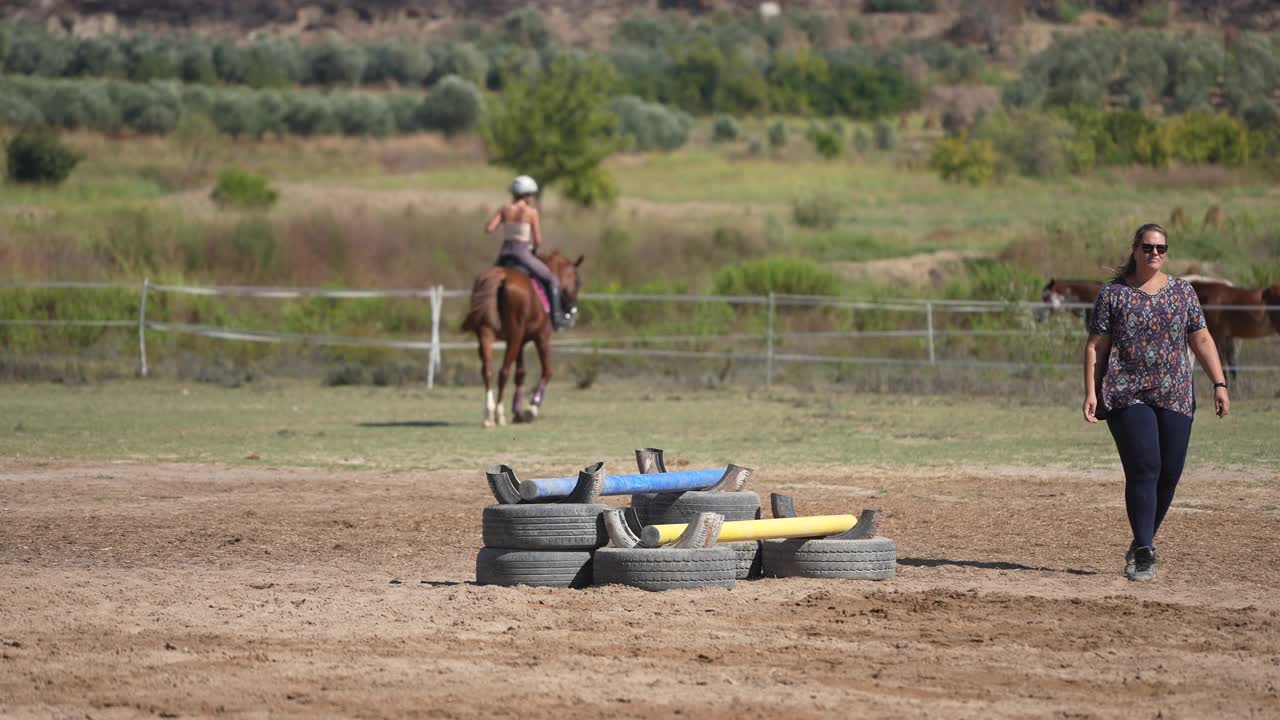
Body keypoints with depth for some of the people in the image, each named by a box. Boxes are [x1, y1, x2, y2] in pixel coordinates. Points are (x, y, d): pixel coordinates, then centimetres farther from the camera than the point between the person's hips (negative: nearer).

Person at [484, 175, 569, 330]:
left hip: (504, 254, 5)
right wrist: (534, 251, 15)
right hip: (523, 253, -5)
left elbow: (489, 228, -6)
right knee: (552, 280, 11)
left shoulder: (504, 210, 4)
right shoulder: (531, 212, -7)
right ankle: (556, 317, 4)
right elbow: (538, 241, -7)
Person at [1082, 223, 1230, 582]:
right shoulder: (1113, 293, 3)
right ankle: (1144, 553, -16)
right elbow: (1095, 346, 2)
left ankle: (1143, 541, 21)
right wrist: (1090, 392, -7)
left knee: (1170, 473, 0)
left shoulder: (1182, 291, 11)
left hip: (1175, 397, 3)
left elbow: (1201, 340, 12)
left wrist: (1219, 384, 3)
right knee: (1144, 469, -15)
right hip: (1127, 396, -3)